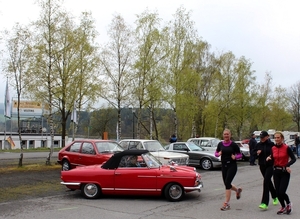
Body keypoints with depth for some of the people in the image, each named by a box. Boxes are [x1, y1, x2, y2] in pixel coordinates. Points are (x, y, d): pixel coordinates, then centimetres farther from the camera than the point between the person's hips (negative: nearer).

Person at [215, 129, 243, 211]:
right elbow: (216, 153, 12)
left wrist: (235, 157, -20)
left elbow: (240, 155, 0)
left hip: (232, 166, -5)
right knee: (226, 184, 11)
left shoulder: (233, 145, -7)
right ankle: (238, 190, 44)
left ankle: (226, 203, -5)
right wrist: (218, 154, -10)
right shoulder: (220, 144, 2)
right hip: (224, 166, 5)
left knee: (227, 183, -12)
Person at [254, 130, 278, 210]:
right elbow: (253, 153, 12)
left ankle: (265, 203, -18)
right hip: (262, 166, 6)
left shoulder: (271, 144, -7)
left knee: (266, 182, -15)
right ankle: (275, 197, 41)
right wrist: (257, 152, -9)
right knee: (268, 181, 18)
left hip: (270, 165, -5)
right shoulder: (258, 145, 6)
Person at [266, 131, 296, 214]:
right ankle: (283, 207, 28)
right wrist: (269, 158, -11)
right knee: (278, 192, 6)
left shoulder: (287, 148, -10)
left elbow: (293, 159, -9)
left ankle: (288, 203, 21)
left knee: (282, 192, -10)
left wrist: (287, 165, -26)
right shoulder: (273, 148, 4)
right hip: (276, 172, 5)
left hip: (285, 172, -5)